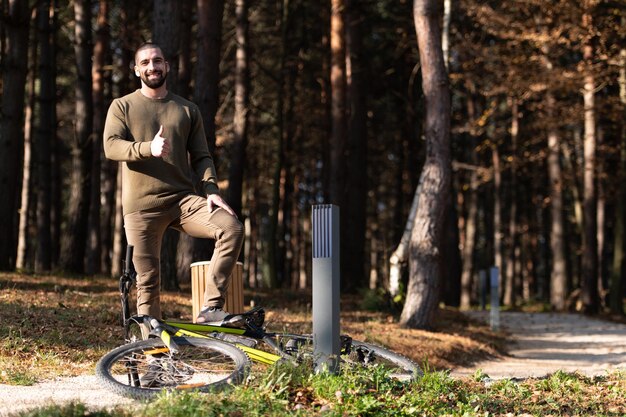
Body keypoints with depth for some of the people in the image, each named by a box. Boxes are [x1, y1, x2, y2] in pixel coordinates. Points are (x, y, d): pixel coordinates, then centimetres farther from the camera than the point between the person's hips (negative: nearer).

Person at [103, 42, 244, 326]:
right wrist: (148, 148, -25)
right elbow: (111, 146, -7)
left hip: (183, 199, 2)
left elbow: (201, 156, 12)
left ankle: (211, 308, -21)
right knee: (148, 281, -2)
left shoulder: (188, 110, 16)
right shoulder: (122, 107, 9)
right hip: (141, 206, -2)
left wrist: (210, 190, -6)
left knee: (232, 229, -23)